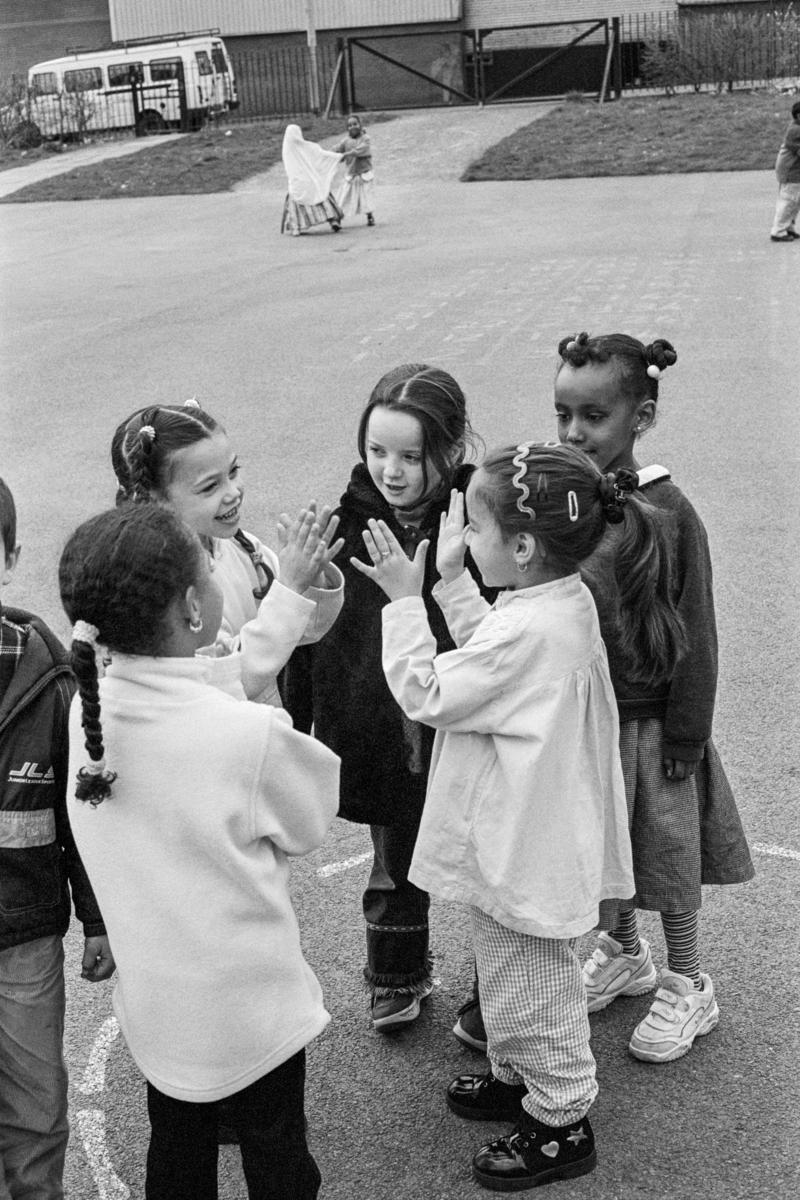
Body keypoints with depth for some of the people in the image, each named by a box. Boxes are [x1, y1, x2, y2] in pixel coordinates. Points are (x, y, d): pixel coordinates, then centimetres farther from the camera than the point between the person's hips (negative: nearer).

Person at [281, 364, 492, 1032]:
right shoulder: (345, 524, -8)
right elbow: (308, 640, 1)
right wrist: (295, 732, 4)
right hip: (380, 740, 2)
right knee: (396, 868, 20)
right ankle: (396, 980, 44)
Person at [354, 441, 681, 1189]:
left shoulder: (527, 632, -32)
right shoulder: (565, 599, -2)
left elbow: (426, 695, -23)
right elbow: (486, 659, 11)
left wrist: (404, 599, -17)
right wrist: (451, 584, 4)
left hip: (525, 849, -10)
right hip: (517, 837, 10)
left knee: (532, 984, 10)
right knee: (508, 972, 27)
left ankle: (562, 1123, 29)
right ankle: (516, 1077, 47)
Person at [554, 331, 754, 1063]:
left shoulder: (667, 515, -19)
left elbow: (694, 637, -12)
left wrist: (686, 735, -9)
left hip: (644, 721, -4)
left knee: (665, 860, 13)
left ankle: (688, 988, 34)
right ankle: (623, 954, 46)